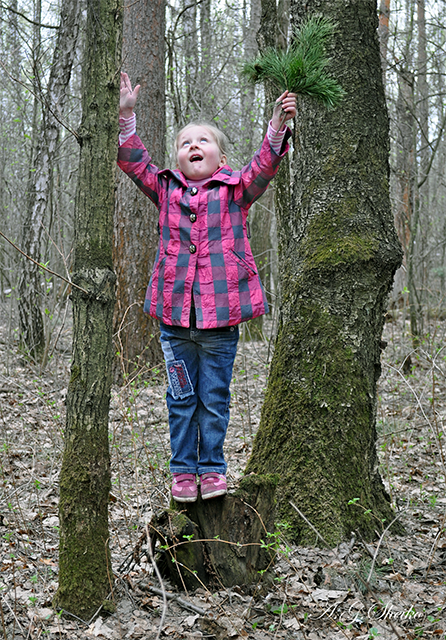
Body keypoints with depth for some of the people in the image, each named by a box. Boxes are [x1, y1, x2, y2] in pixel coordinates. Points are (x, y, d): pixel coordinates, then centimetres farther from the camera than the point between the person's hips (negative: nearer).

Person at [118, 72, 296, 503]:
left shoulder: (235, 190, 4)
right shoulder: (165, 190, 9)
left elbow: (265, 164, -9)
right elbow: (133, 161, 3)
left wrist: (278, 125, -23)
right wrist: (126, 115, -8)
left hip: (221, 314, -1)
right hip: (175, 315, 2)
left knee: (214, 398, 8)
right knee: (181, 398, 10)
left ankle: (212, 467, 23)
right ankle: (182, 469, 23)